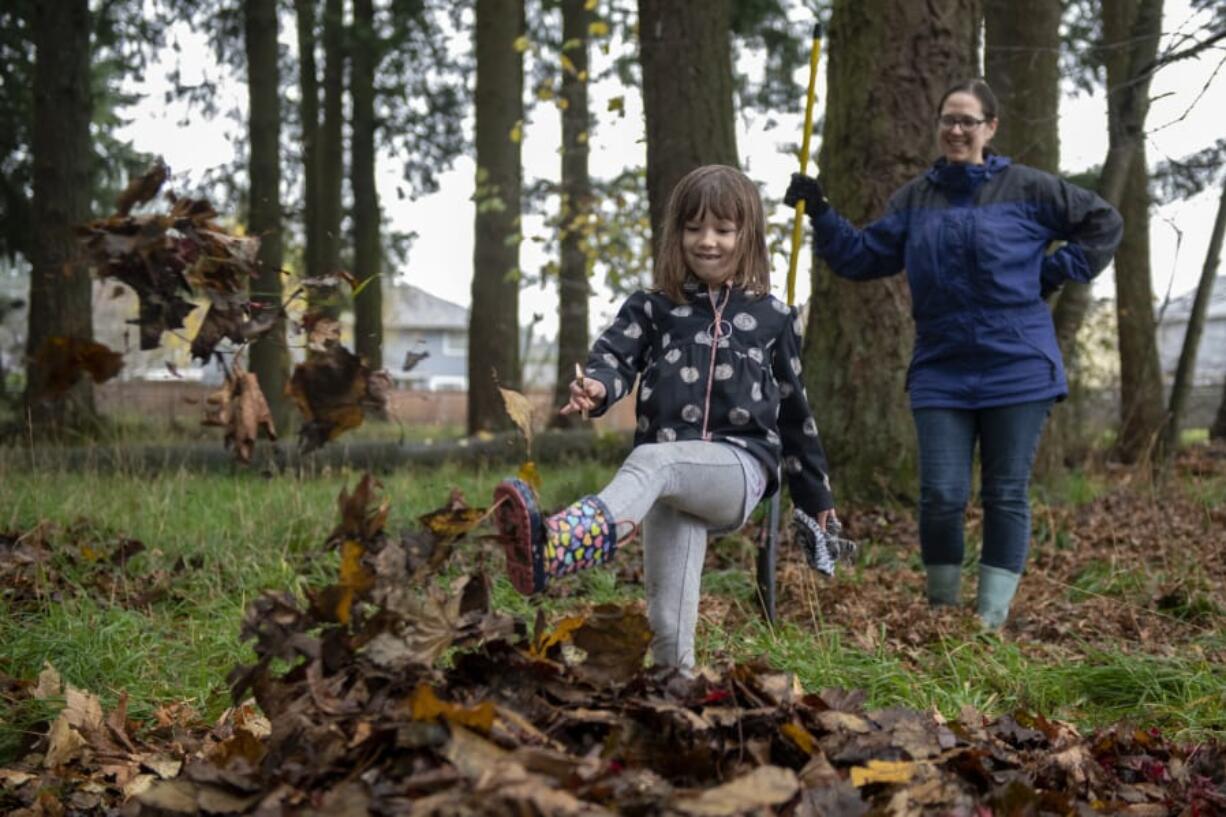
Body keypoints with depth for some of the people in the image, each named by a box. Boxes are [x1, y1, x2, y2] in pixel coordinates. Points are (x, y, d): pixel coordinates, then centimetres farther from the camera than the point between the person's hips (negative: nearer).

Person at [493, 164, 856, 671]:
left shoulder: (772, 319, 16)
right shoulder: (653, 308, 17)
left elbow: (794, 412, 22)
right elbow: (615, 354, -1)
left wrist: (816, 499, 25)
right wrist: (596, 388, -27)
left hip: (740, 466, -3)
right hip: (674, 478, 3)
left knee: (651, 460, -36)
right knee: (667, 623, -14)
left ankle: (553, 548, -62)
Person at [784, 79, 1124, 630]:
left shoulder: (1028, 189, 1)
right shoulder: (915, 198, 10)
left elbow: (1103, 223, 8)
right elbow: (862, 257, 11)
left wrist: (1055, 272, -1)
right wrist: (820, 214, -1)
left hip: (1016, 372, -2)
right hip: (940, 373, 2)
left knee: (1005, 496, 3)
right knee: (941, 496, -4)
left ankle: (992, 617, 10)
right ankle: (941, 611, 12)